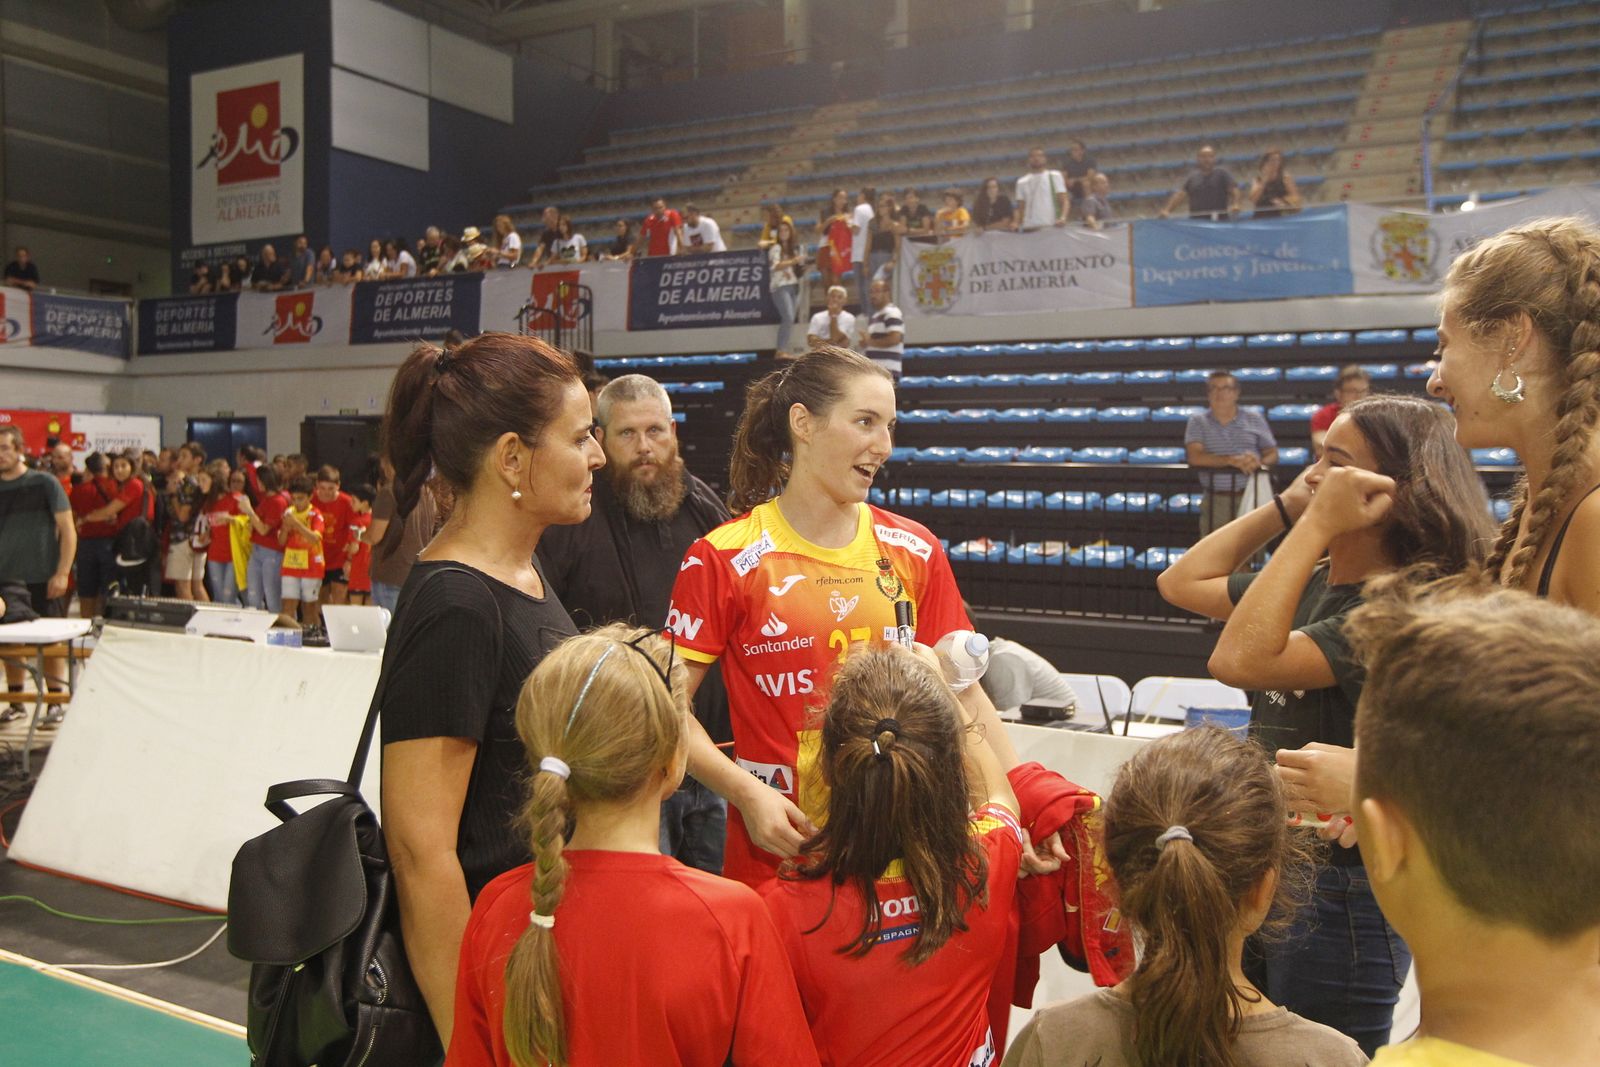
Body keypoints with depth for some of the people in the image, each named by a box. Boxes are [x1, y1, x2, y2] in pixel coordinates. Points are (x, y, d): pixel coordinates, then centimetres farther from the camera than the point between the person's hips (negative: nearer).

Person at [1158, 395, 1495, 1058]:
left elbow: (1241, 661, -32)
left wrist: (1316, 524, -27)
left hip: (1341, 895, -9)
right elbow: (1182, 584, 12)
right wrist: (1284, 507, 3)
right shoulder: (1314, 583, 4)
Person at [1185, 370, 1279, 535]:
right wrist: (1232, 460, -19)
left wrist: (1259, 463, -13)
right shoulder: (1197, 422, 5)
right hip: (1215, 501, -1)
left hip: (1251, 497, 1)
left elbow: (1272, 454, 10)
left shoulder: (1254, 418, 10)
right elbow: (1195, 457, -9)